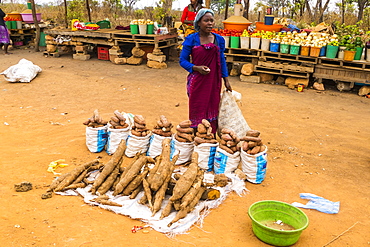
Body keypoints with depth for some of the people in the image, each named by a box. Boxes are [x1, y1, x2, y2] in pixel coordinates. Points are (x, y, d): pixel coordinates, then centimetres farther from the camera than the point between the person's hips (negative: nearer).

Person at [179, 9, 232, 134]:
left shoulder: (219, 39, 6)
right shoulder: (191, 39, -4)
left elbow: (222, 61, 13)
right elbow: (182, 60, -1)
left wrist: (226, 81, 11)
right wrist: (196, 68, -18)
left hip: (214, 82, 3)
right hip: (197, 82, -3)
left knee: (212, 111, 8)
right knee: (197, 112, 1)